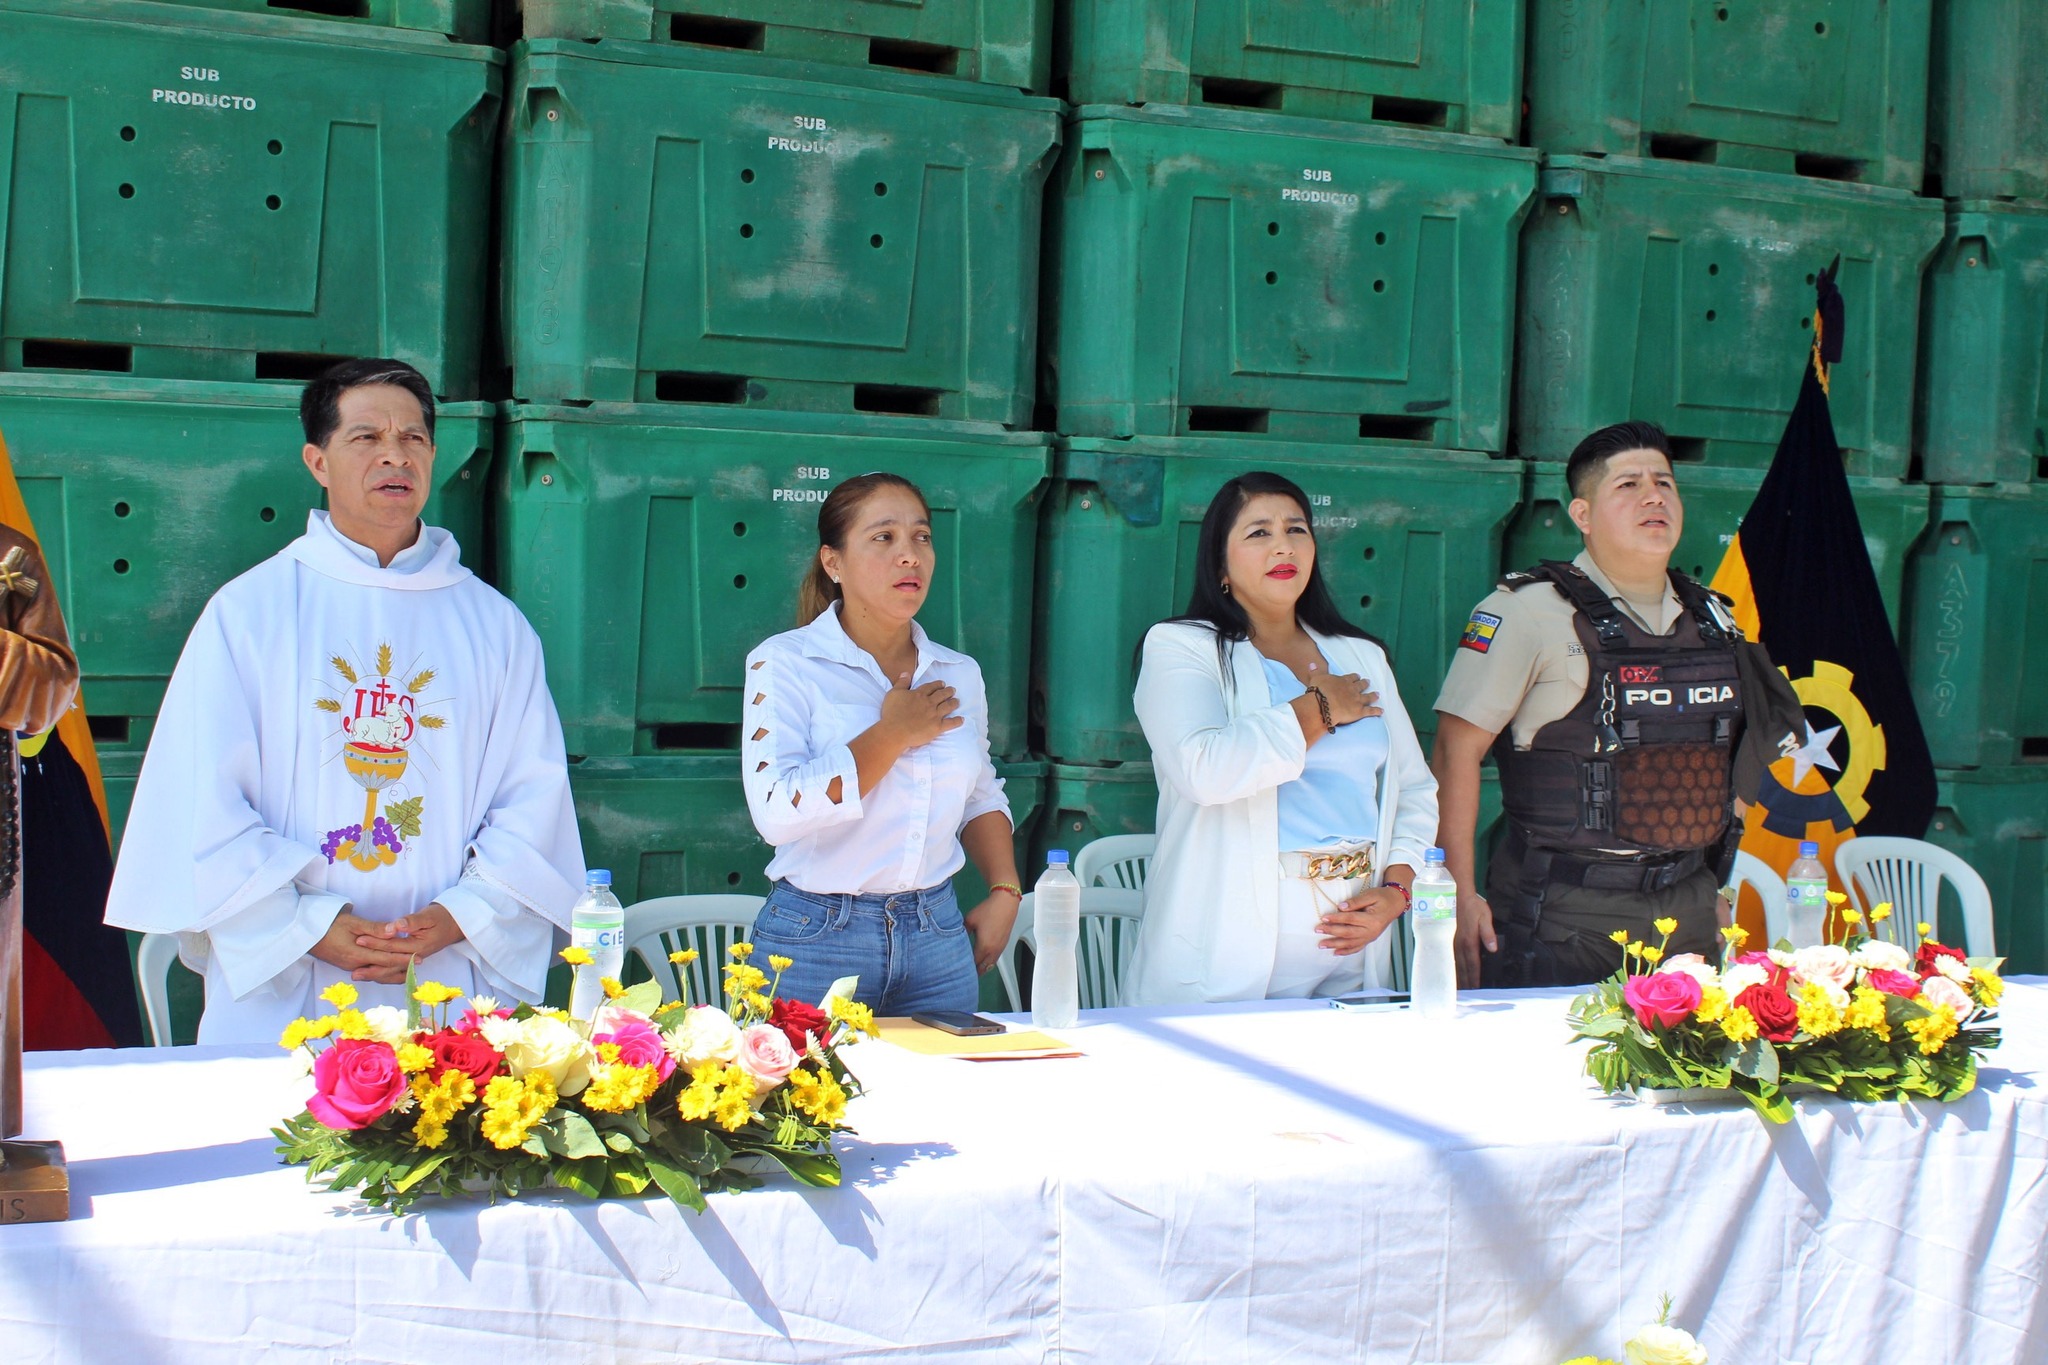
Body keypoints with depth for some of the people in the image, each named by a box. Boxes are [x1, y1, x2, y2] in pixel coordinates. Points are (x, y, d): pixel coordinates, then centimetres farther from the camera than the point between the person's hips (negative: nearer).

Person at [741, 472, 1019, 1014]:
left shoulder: (960, 674, 8)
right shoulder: (784, 663, -8)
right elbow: (778, 812, -21)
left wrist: (1004, 891, 7)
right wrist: (893, 734, -15)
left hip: (937, 940, 5)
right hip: (817, 942, -4)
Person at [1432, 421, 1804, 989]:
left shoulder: (1713, 619, 11)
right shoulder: (1531, 610, -7)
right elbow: (1457, 750, -11)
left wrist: (1713, 888, 19)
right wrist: (1461, 894, -16)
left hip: (1686, 904, 5)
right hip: (1562, 911, -5)